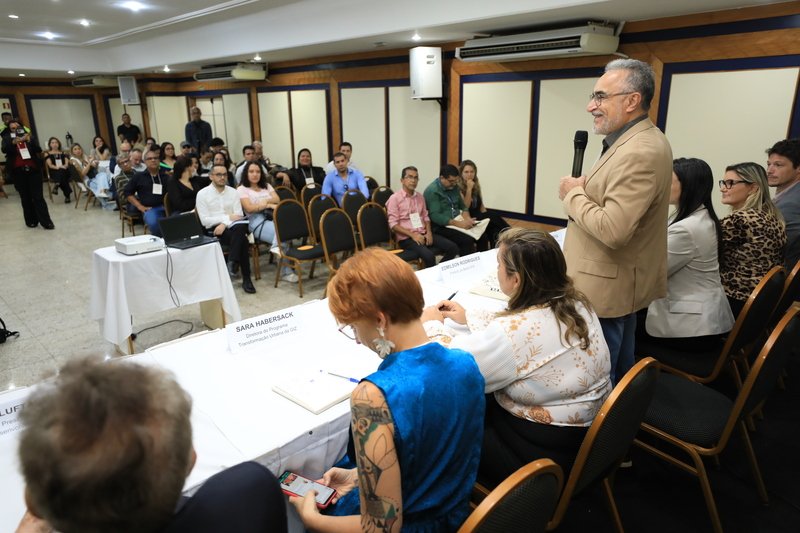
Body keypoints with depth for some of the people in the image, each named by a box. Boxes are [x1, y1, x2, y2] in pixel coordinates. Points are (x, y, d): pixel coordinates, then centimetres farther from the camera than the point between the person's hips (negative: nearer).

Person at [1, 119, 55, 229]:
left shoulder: (30, 136, 7)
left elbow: (39, 150, -3)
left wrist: (29, 140, -18)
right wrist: (15, 141, -29)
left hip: (33, 170, 0)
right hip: (18, 172, 1)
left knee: (38, 196, -4)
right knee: (25, 197, 5)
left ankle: (46, 221, -6)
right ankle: (31, 221, 13)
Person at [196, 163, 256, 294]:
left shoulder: (233, 192, 12)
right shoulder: (202, 194, 3)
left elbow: (239, 215, 3)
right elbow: (205, 220, -6)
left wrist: (225, 224, -16)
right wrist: (228, 217, -11)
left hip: (234, 227, 3)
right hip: (214, 230, -3)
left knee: (240, 226, -36)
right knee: (242, 239, -31)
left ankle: (232, 262, -28)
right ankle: (246, 279, -26)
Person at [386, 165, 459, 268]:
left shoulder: (420, 197, 15)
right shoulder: (394, 198, -6)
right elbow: (393, 224, -10)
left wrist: (429, 232, -2)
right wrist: (413, 235, -18)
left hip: (423, 234, 7)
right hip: (406, 237, -7)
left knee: (453, 248, -9)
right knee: (429, 255, -33)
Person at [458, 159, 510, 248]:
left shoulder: (476, 185, 13)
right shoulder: (458, 187, -8)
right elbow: (465, 207, -14)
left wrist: (487, 216, 2)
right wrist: (469, 189, -19)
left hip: (479, 217, 6)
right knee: (496, 219, -27)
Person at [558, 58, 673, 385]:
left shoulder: (639, 153, -25)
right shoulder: (644, 141, 9)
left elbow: (612, 230, -31)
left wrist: (573, 194, -16)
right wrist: (586, 187, 1)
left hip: (606, 287, -11)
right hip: (621, 281, 11)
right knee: (621, 369, 24)